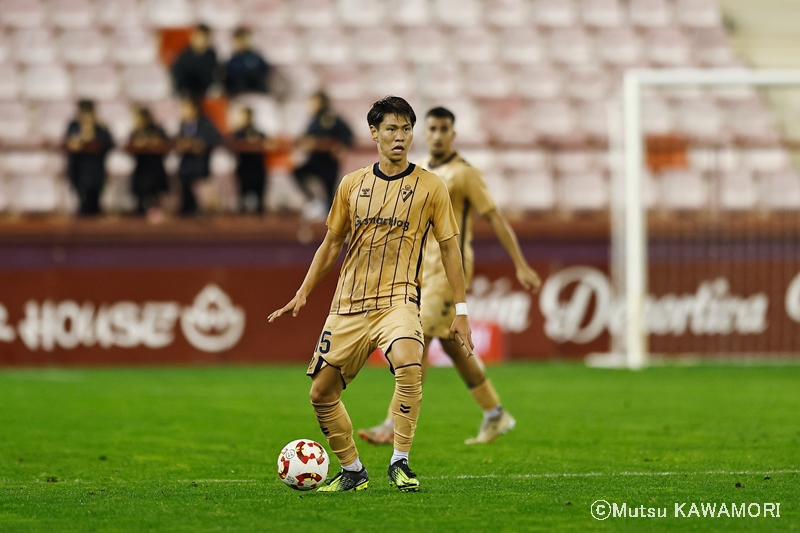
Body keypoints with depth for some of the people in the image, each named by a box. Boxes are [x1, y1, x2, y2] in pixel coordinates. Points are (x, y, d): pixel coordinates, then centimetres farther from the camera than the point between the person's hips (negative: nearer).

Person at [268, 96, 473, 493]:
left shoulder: (430, 186, 0)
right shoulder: (352, 185, 8)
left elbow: (449, 248, 3)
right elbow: (332, 243, 18)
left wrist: (461, 310, 0)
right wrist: (303, 293, 14)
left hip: (398, 298, -4)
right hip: (348, 304, 4)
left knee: (409, 363, -33)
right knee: (321, 393, 4)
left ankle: (400, 463, -22)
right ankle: (352, 471, 22)